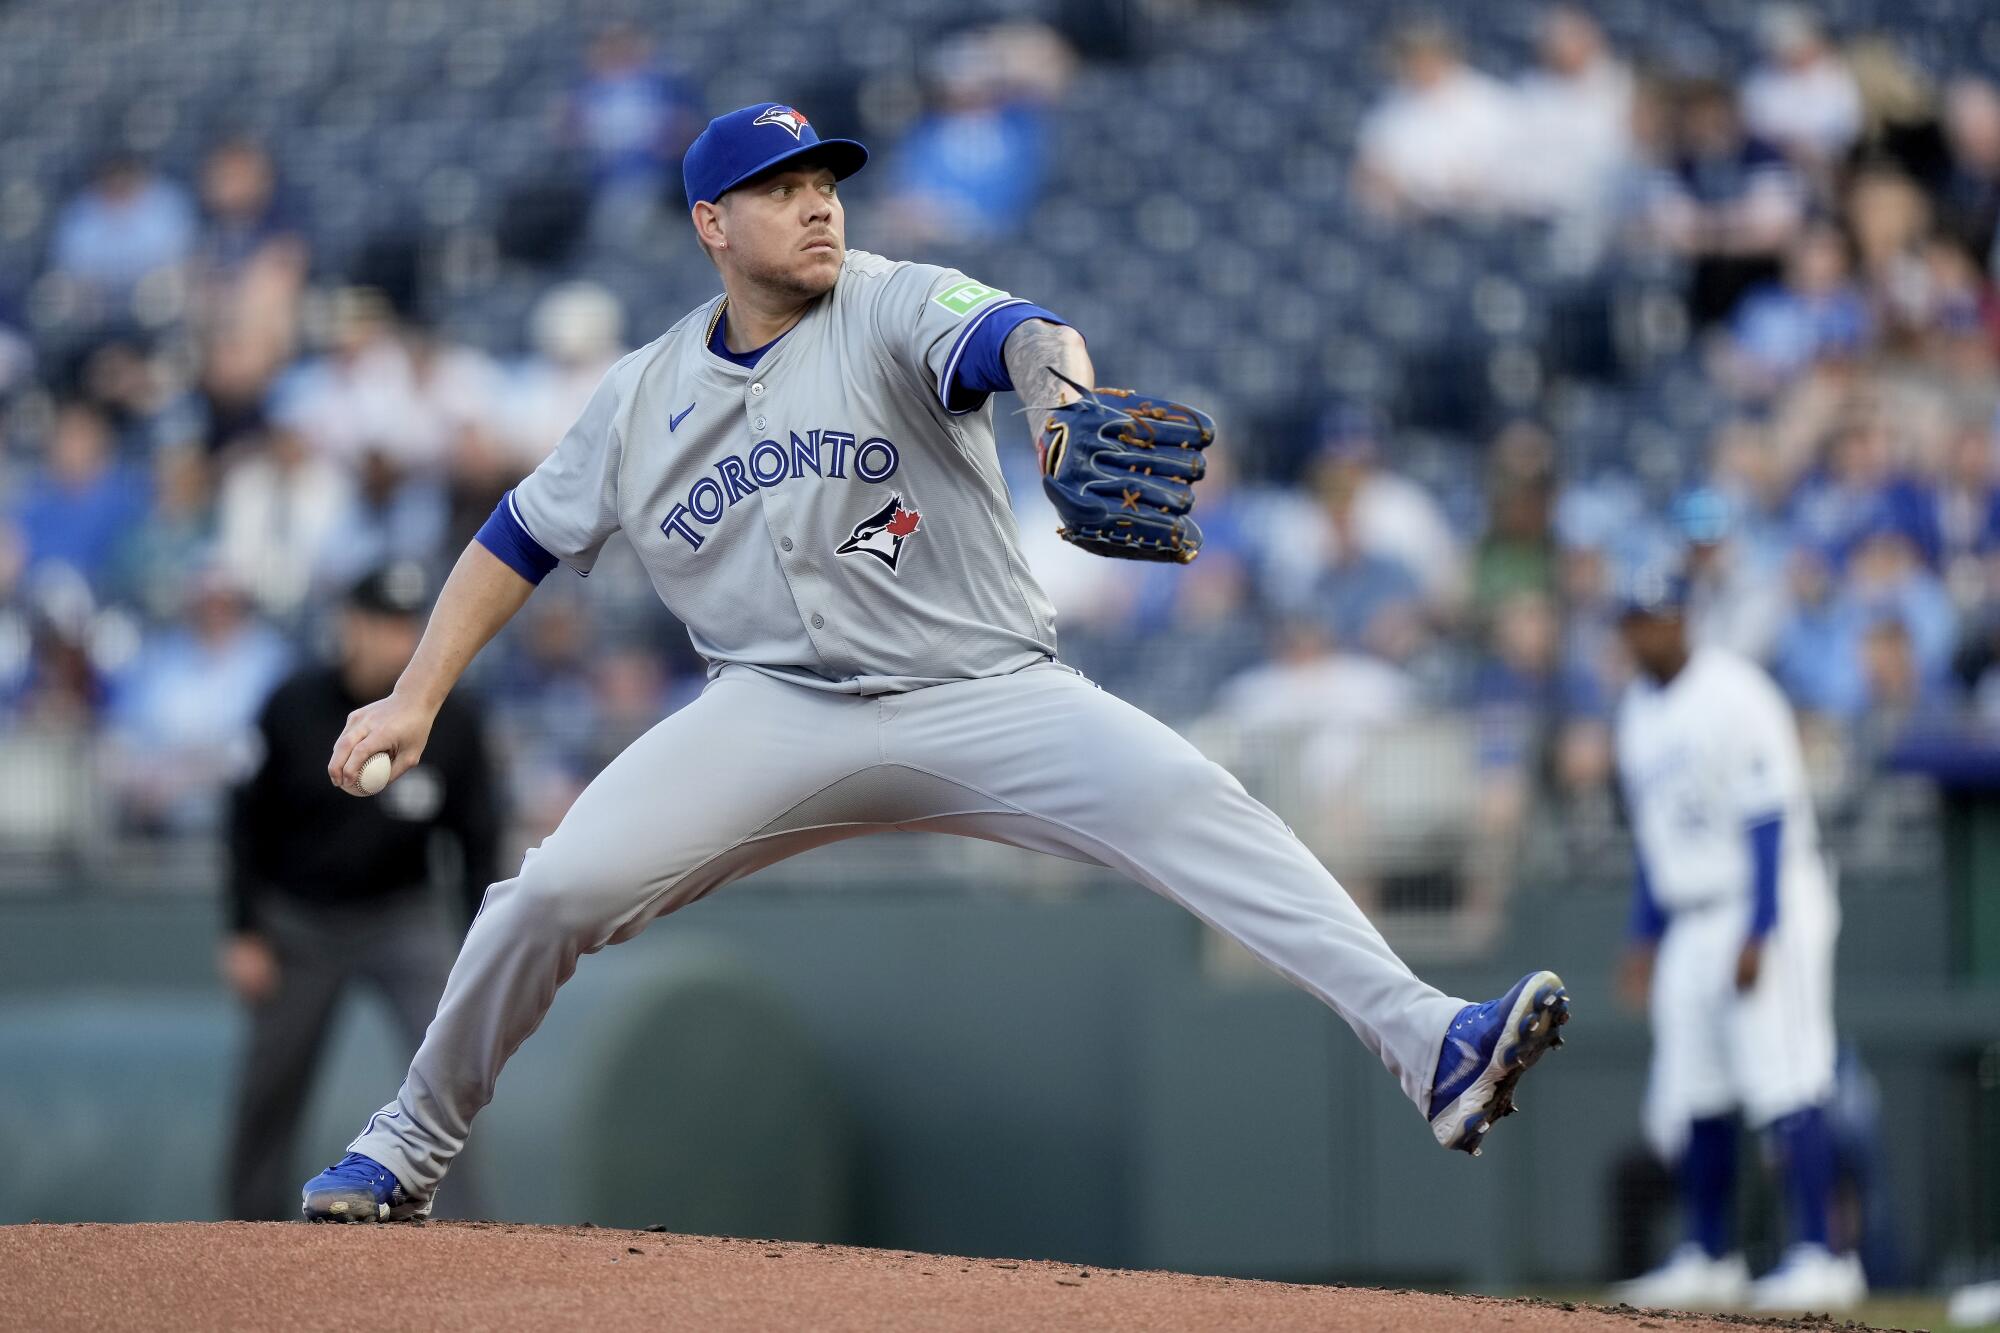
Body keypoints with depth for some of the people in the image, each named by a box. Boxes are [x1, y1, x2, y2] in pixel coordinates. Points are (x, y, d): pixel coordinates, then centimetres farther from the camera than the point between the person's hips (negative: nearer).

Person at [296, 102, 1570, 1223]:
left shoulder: (898, 309, -5)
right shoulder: (645, 395, 8)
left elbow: (1020, 335, -28)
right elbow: (522, 538, 19)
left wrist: (1066, 405, -52)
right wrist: (416, 698, 10)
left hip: (985, 696, -2)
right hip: (782, 710, 3)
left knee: (1191, 804, -27)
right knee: (559, 889, -16)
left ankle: (1429, 1044, -37)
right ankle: (410, 1148, 7)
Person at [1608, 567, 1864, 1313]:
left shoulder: (1734, 696, -12)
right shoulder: (1637, 711, 13)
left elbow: (1770, 822, -16)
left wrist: (1759, 935, -21)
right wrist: (1645, 937, 18)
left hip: (1770, 908, -8)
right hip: (1690, 921, 8)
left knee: (1784, 1085, -14)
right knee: (1690, 1100, 6)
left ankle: (1818, 1260, -15)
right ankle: (1707, 1261, 16)